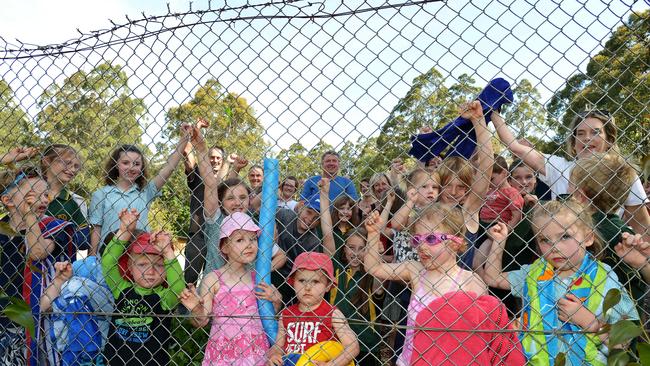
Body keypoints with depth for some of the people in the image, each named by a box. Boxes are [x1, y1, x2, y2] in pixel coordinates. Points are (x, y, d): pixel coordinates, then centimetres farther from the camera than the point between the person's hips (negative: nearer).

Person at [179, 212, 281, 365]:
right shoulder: (212, 279, -7)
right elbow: (201, 321, -5)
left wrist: (276, 300, -5)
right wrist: (195, 308, -23)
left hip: (255, 349, 2)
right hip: (222, 351, -2)